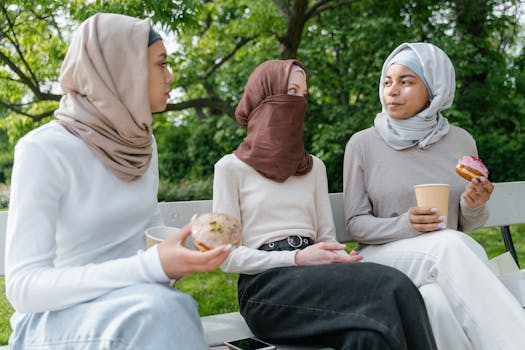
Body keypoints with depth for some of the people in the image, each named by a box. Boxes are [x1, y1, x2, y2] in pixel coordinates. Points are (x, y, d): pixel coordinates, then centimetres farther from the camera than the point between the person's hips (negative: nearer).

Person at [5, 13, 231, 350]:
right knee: (156, 310, -34)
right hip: (57, 317, -5)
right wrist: (152, 267, -30)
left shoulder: (142, 144, 5)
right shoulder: (44, 149, -16)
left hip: (135, 308, 6)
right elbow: (25, 286, -20)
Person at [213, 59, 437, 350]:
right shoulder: (231, 167, 4)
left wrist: (341, 258, -10)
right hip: (266, 287, -4)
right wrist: (297, 258, -15)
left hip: (314, 276, 4)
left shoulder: (314, 167, 19)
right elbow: (228, 256, -2)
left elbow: (327, 236, 15)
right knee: (390, 288, -29)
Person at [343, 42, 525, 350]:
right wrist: (404, 225, -20)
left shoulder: (461, 142, 7)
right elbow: (355, 223, 0)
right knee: (450, 243, -34)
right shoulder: (362, 144, -2)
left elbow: (467, 226, 14)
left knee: (442, 302, -36)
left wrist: (474, 207, -11)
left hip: (448, 260, 2)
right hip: (384, 258, -2)